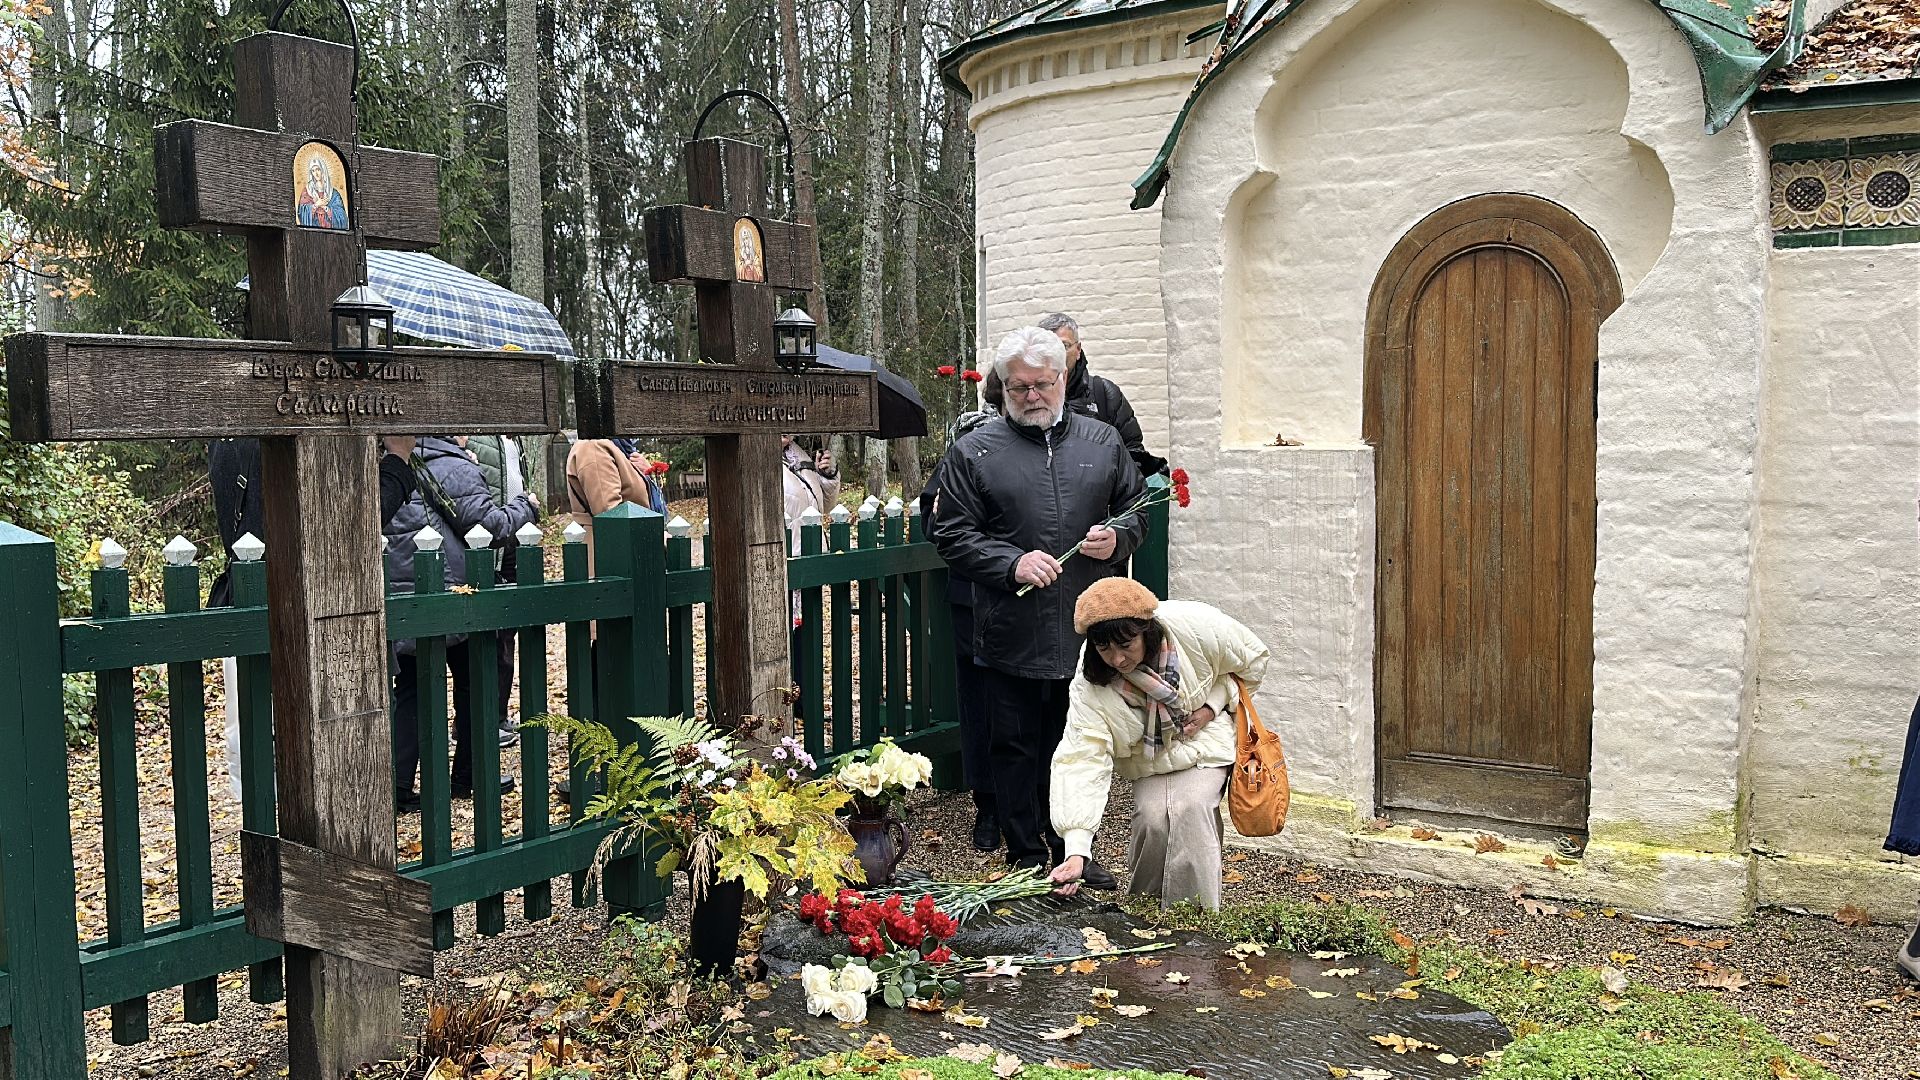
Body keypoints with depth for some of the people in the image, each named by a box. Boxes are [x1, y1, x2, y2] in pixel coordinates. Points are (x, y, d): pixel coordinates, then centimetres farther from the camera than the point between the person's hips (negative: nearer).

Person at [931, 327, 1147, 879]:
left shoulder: (1102, 442, 9)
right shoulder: (973, 451, 0)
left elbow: (1137, 509, 17)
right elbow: (952, 535, -2)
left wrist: (1118, 538, -5)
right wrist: (1012, 563, -15)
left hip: (1088, 632, 3)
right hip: (1012, 637, -2)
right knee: (1016, 749, 7)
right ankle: (1027, 858, 21)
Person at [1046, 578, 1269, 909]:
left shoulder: (1196, 626, -29)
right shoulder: (1088, 688, -27)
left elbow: (1252, 661, -8)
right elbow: (1082, 761, -33)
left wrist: (1212, 707, -18)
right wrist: (1076, 851, -43)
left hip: (1205, 738, -1)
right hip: (1150, 758, 1)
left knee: (1190, 809, -25)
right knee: (1152, 817, -21)